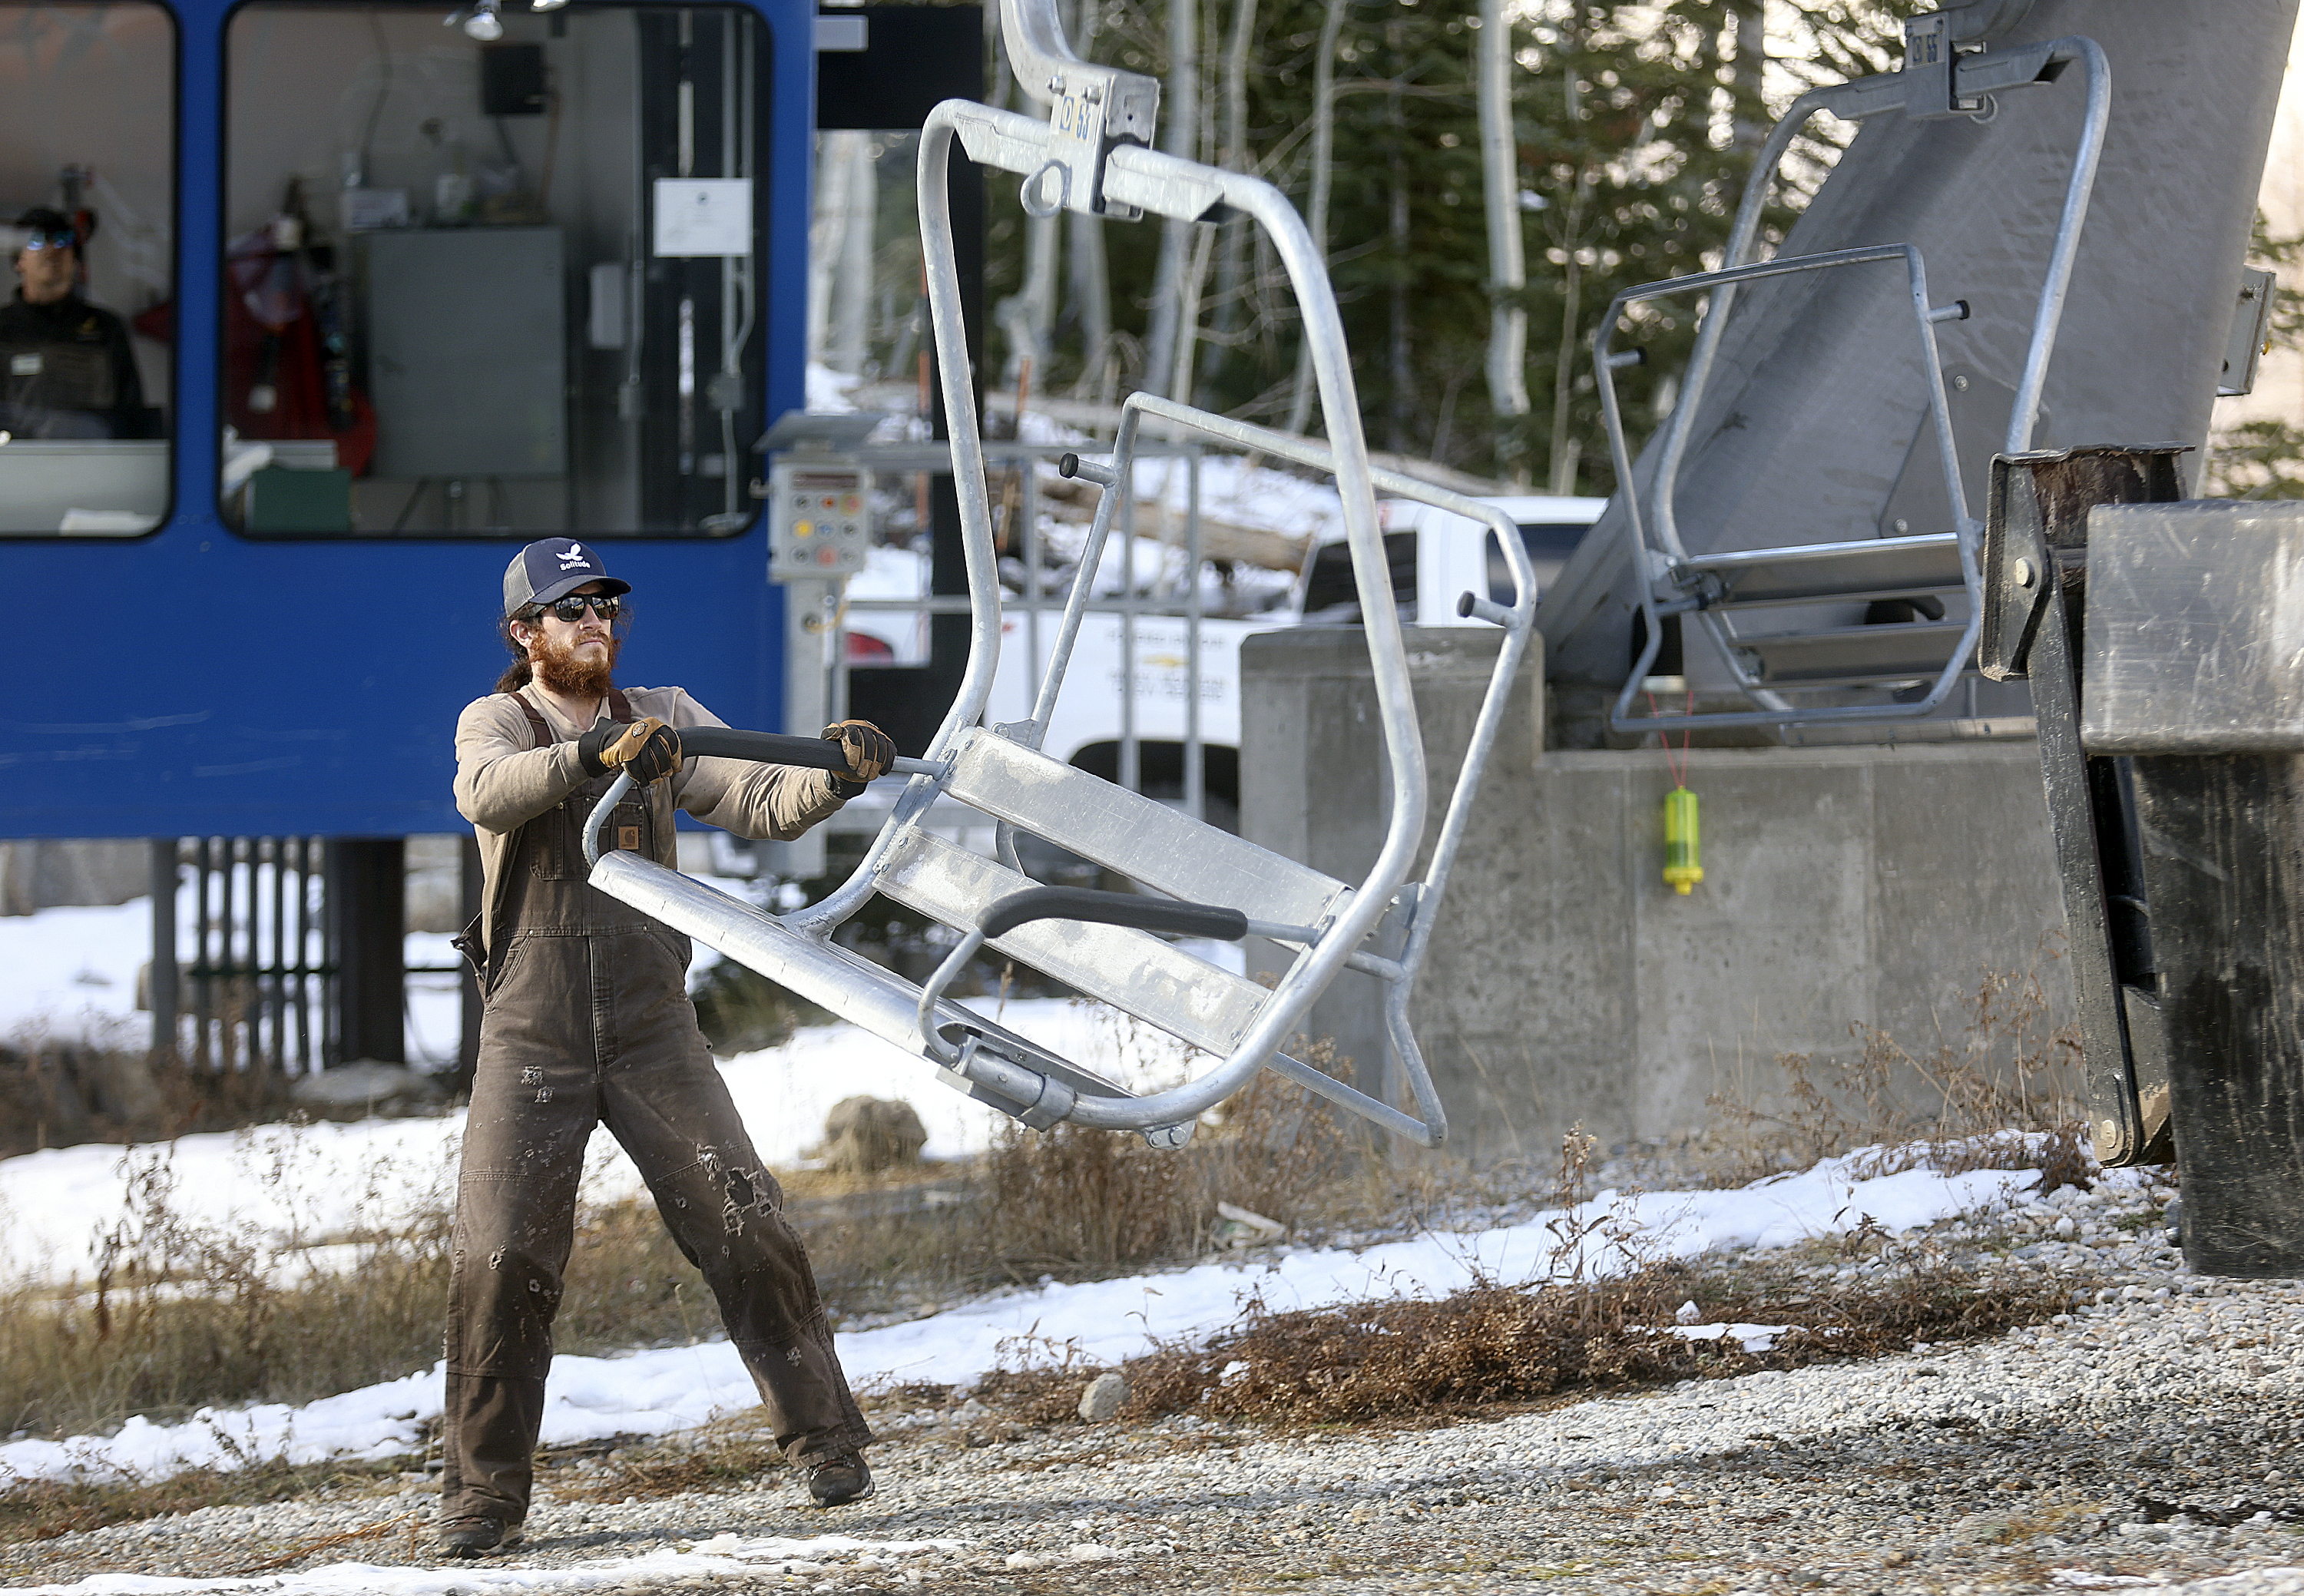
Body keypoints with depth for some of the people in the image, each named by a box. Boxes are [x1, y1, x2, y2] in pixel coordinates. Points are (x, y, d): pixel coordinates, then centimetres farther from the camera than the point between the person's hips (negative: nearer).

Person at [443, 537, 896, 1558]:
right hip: (531, 1037, -2)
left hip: (653, 1032, 2)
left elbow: (758, 803, -3)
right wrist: (593, 754, -41)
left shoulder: (662, 720, 8)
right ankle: (483, 1492, 4)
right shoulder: (495, 723, 0)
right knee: (501, 1260, -7)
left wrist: (835, 778, -24)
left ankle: (825, 1441, 8)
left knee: (747, 1231, -4)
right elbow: (487, 792, -24)